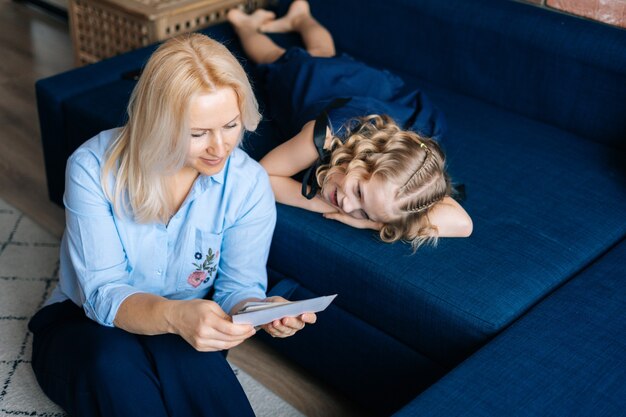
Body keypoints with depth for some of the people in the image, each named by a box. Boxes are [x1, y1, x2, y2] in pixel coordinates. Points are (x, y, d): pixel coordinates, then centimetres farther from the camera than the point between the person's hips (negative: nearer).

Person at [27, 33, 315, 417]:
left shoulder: (249, 183, -14)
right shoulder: (94, 167, -21)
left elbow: (238, 285, -11)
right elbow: (102, 294, -24)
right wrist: (174, 315, -45)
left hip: (179, 338, 1)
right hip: (84, 324, 0)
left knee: (179, 355, -36)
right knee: (115, 362, -36)